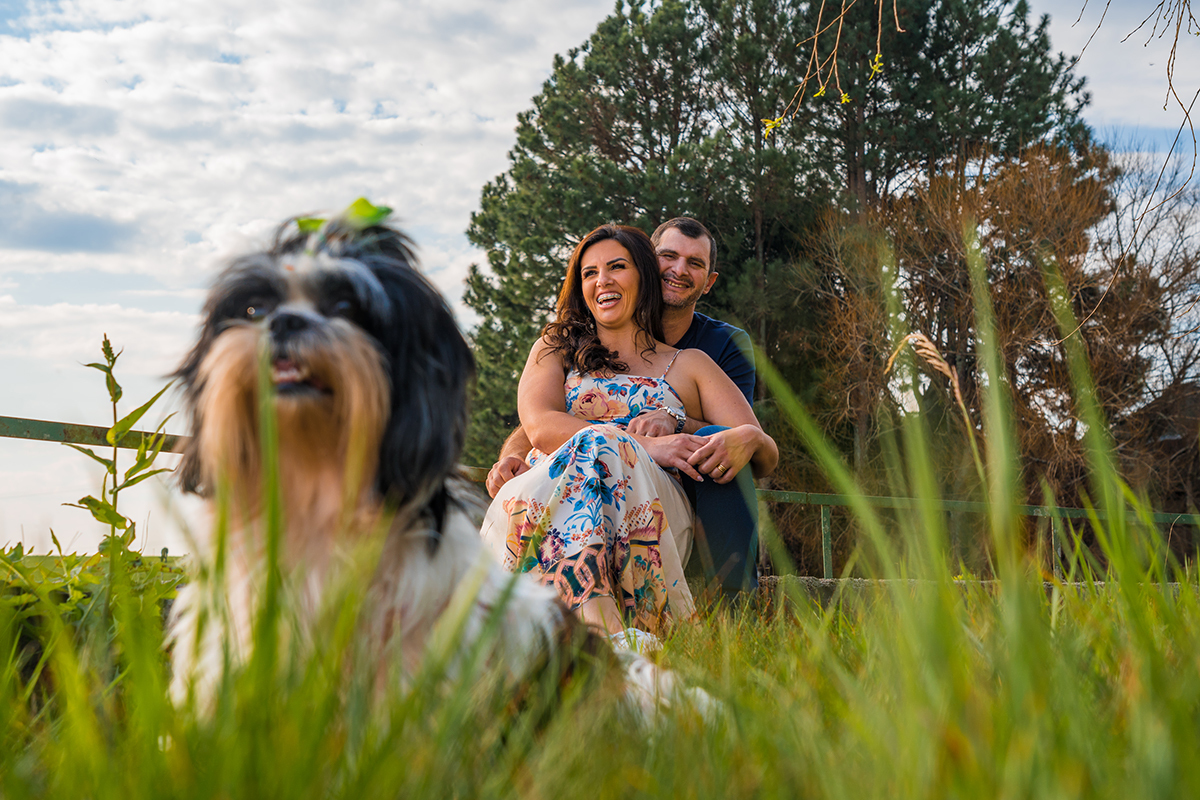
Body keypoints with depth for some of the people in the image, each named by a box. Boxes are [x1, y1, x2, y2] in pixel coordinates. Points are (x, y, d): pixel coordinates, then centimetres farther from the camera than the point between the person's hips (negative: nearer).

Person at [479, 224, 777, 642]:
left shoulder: (689, 365, 25)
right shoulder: (556, 349, 26)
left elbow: (768, 454, 15)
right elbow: (540, 426, 3)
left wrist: (748, 439, -14)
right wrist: (646, 445, -13)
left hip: (655, 509, 0)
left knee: (601, 450, -34)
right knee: (597, 442, -34)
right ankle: (599, 628, -55)